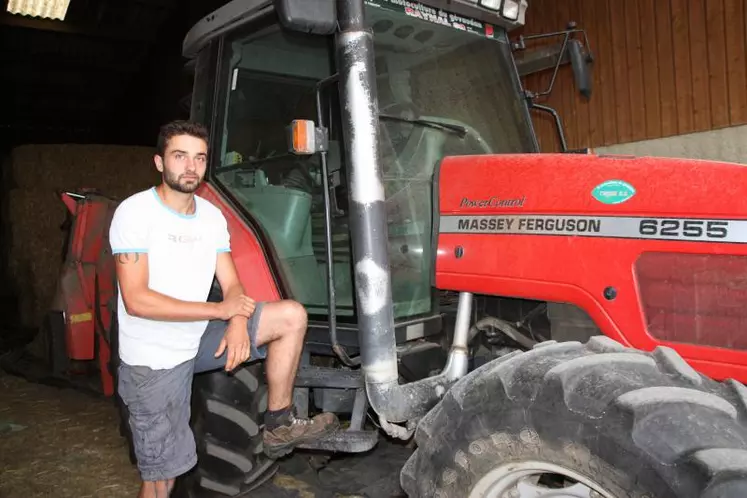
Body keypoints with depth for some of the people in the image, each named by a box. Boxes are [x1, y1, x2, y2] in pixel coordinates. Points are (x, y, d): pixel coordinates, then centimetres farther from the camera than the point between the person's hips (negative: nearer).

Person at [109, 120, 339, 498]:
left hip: (199, 338, 6)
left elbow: (231, 285, 4)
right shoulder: (134, 212, -14)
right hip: (153, 359, -5)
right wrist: (219, 310, -21)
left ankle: (278, 425, 1)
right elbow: (135, 300, -21)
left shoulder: (212, 215, 5)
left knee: (291, 315, -8)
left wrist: (238, 322, -18)